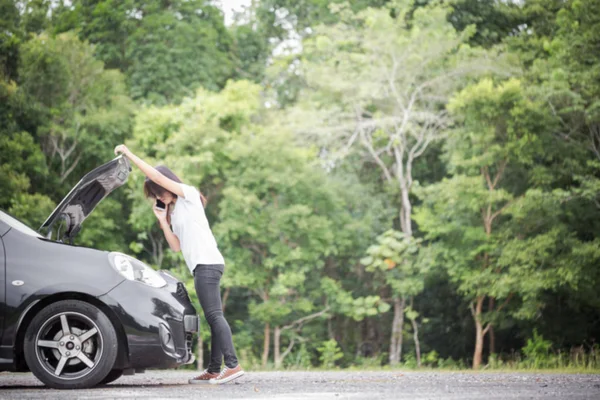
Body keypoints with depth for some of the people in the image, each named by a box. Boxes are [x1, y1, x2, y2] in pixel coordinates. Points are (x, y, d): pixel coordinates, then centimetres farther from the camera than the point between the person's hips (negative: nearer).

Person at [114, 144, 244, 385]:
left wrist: (130, 155, -6)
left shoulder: (189, 194, 2)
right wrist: (162, 220, 12)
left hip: (207, 263, -10)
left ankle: (232, 365, -24)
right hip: (203, 267, 10)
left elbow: (157, 177, -9)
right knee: (213, 318, 5)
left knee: (214, 315, -17)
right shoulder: (176, 210, 25)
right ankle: (214, 370, 3)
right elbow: (176, 246, 19)